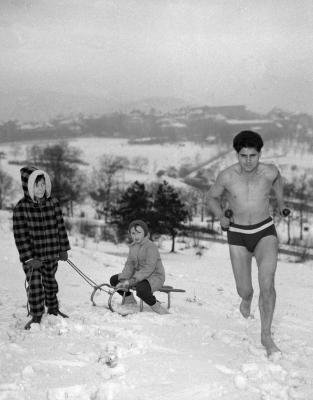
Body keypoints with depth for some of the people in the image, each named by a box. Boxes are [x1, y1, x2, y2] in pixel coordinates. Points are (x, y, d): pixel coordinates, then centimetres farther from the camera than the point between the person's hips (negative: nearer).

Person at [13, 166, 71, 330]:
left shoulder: (53, 203, -2)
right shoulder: (21, 207, -14)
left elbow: (60, 227, 5)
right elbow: (20, 235, -14)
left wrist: (63, 249, 5)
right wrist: (29, 258, -18)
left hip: (52, 254, 4)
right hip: (32, 256, -4)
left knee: (50, 282, 19)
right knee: (35, 285, -4)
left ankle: (53, 310, 38)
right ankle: (36, 316, 12)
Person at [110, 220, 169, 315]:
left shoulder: (151, 247, -19)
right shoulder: (133, 246, 7)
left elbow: (148, 268, -27)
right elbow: (129, 265, 1)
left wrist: (131, 281, -31)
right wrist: (123, 281, -16)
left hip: (155, 276, -8)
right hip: (139, 275, 8)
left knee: (141, 288, -40)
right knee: (114, 280, 4)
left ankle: (156, 307, -14)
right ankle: (130, 301, 20)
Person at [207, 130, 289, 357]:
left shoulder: (269, 171, -12)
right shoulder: (227, 176, -13)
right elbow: (212, 197, 6)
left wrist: (281, 202, 18)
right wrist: (221, 217, -10)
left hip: (265, 232, -1)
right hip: (238, 235, 1)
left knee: (267, 282, -22)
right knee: (244, 290, 4)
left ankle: (266, 336, -7)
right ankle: (247, 298, 45)